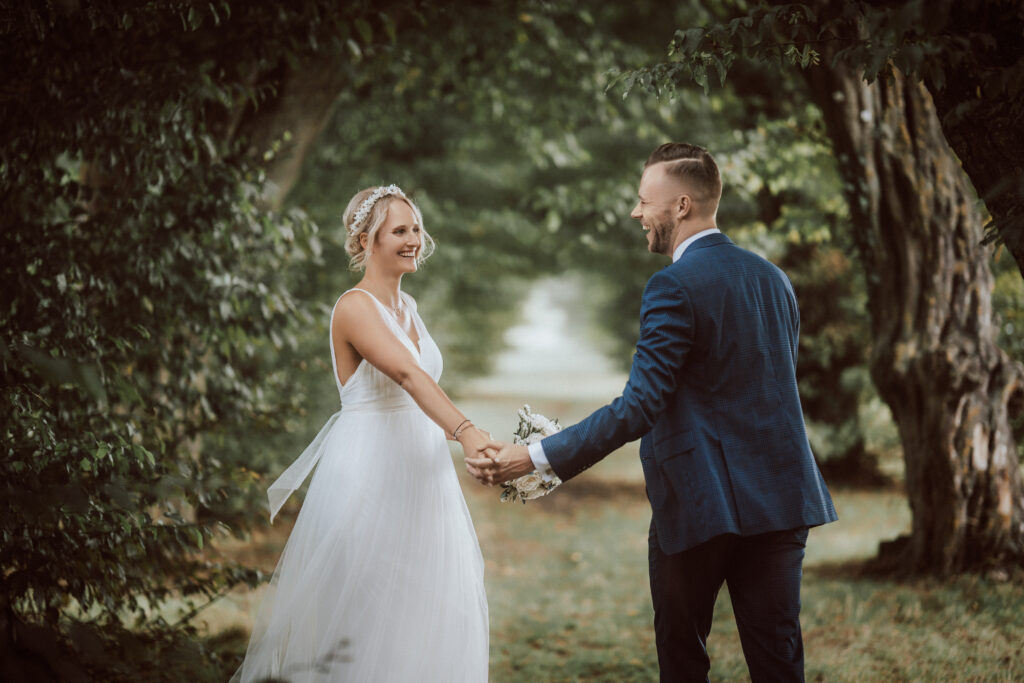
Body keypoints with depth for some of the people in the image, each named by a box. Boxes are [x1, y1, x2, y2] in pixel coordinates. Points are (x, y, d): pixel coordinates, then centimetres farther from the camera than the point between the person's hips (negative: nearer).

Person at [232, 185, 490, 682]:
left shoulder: (405, 306, 12)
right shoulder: (355, 307, -15)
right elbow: (406, 374, -31)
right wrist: (464, 431, -44)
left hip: (417, 470, 8)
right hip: (368, 473, -8)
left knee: (422, 612, 10)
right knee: (363, 610, -1)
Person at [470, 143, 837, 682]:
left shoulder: (675, 286, -13)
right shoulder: (772, 277, 12)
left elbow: (639, 406, -20)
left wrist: (535, 458, -20)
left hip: (698, 501, -6)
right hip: (780, 498, 6)